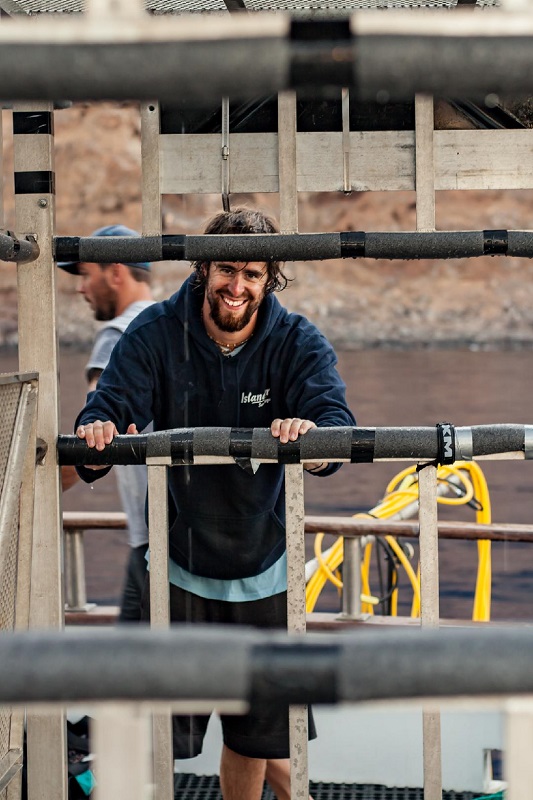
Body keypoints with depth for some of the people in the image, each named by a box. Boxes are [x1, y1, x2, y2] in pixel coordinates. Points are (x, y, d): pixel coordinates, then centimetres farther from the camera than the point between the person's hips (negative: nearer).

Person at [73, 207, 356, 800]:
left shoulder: (297, 343, -8)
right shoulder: (155, 334, -9)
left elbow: (336, 422, -23)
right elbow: (112, 407, -19)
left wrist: (312, 436, -48)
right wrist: (97, 432, -44)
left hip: (264, 569, 1)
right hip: (179, 564, -1)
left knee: (260, 739, 14)